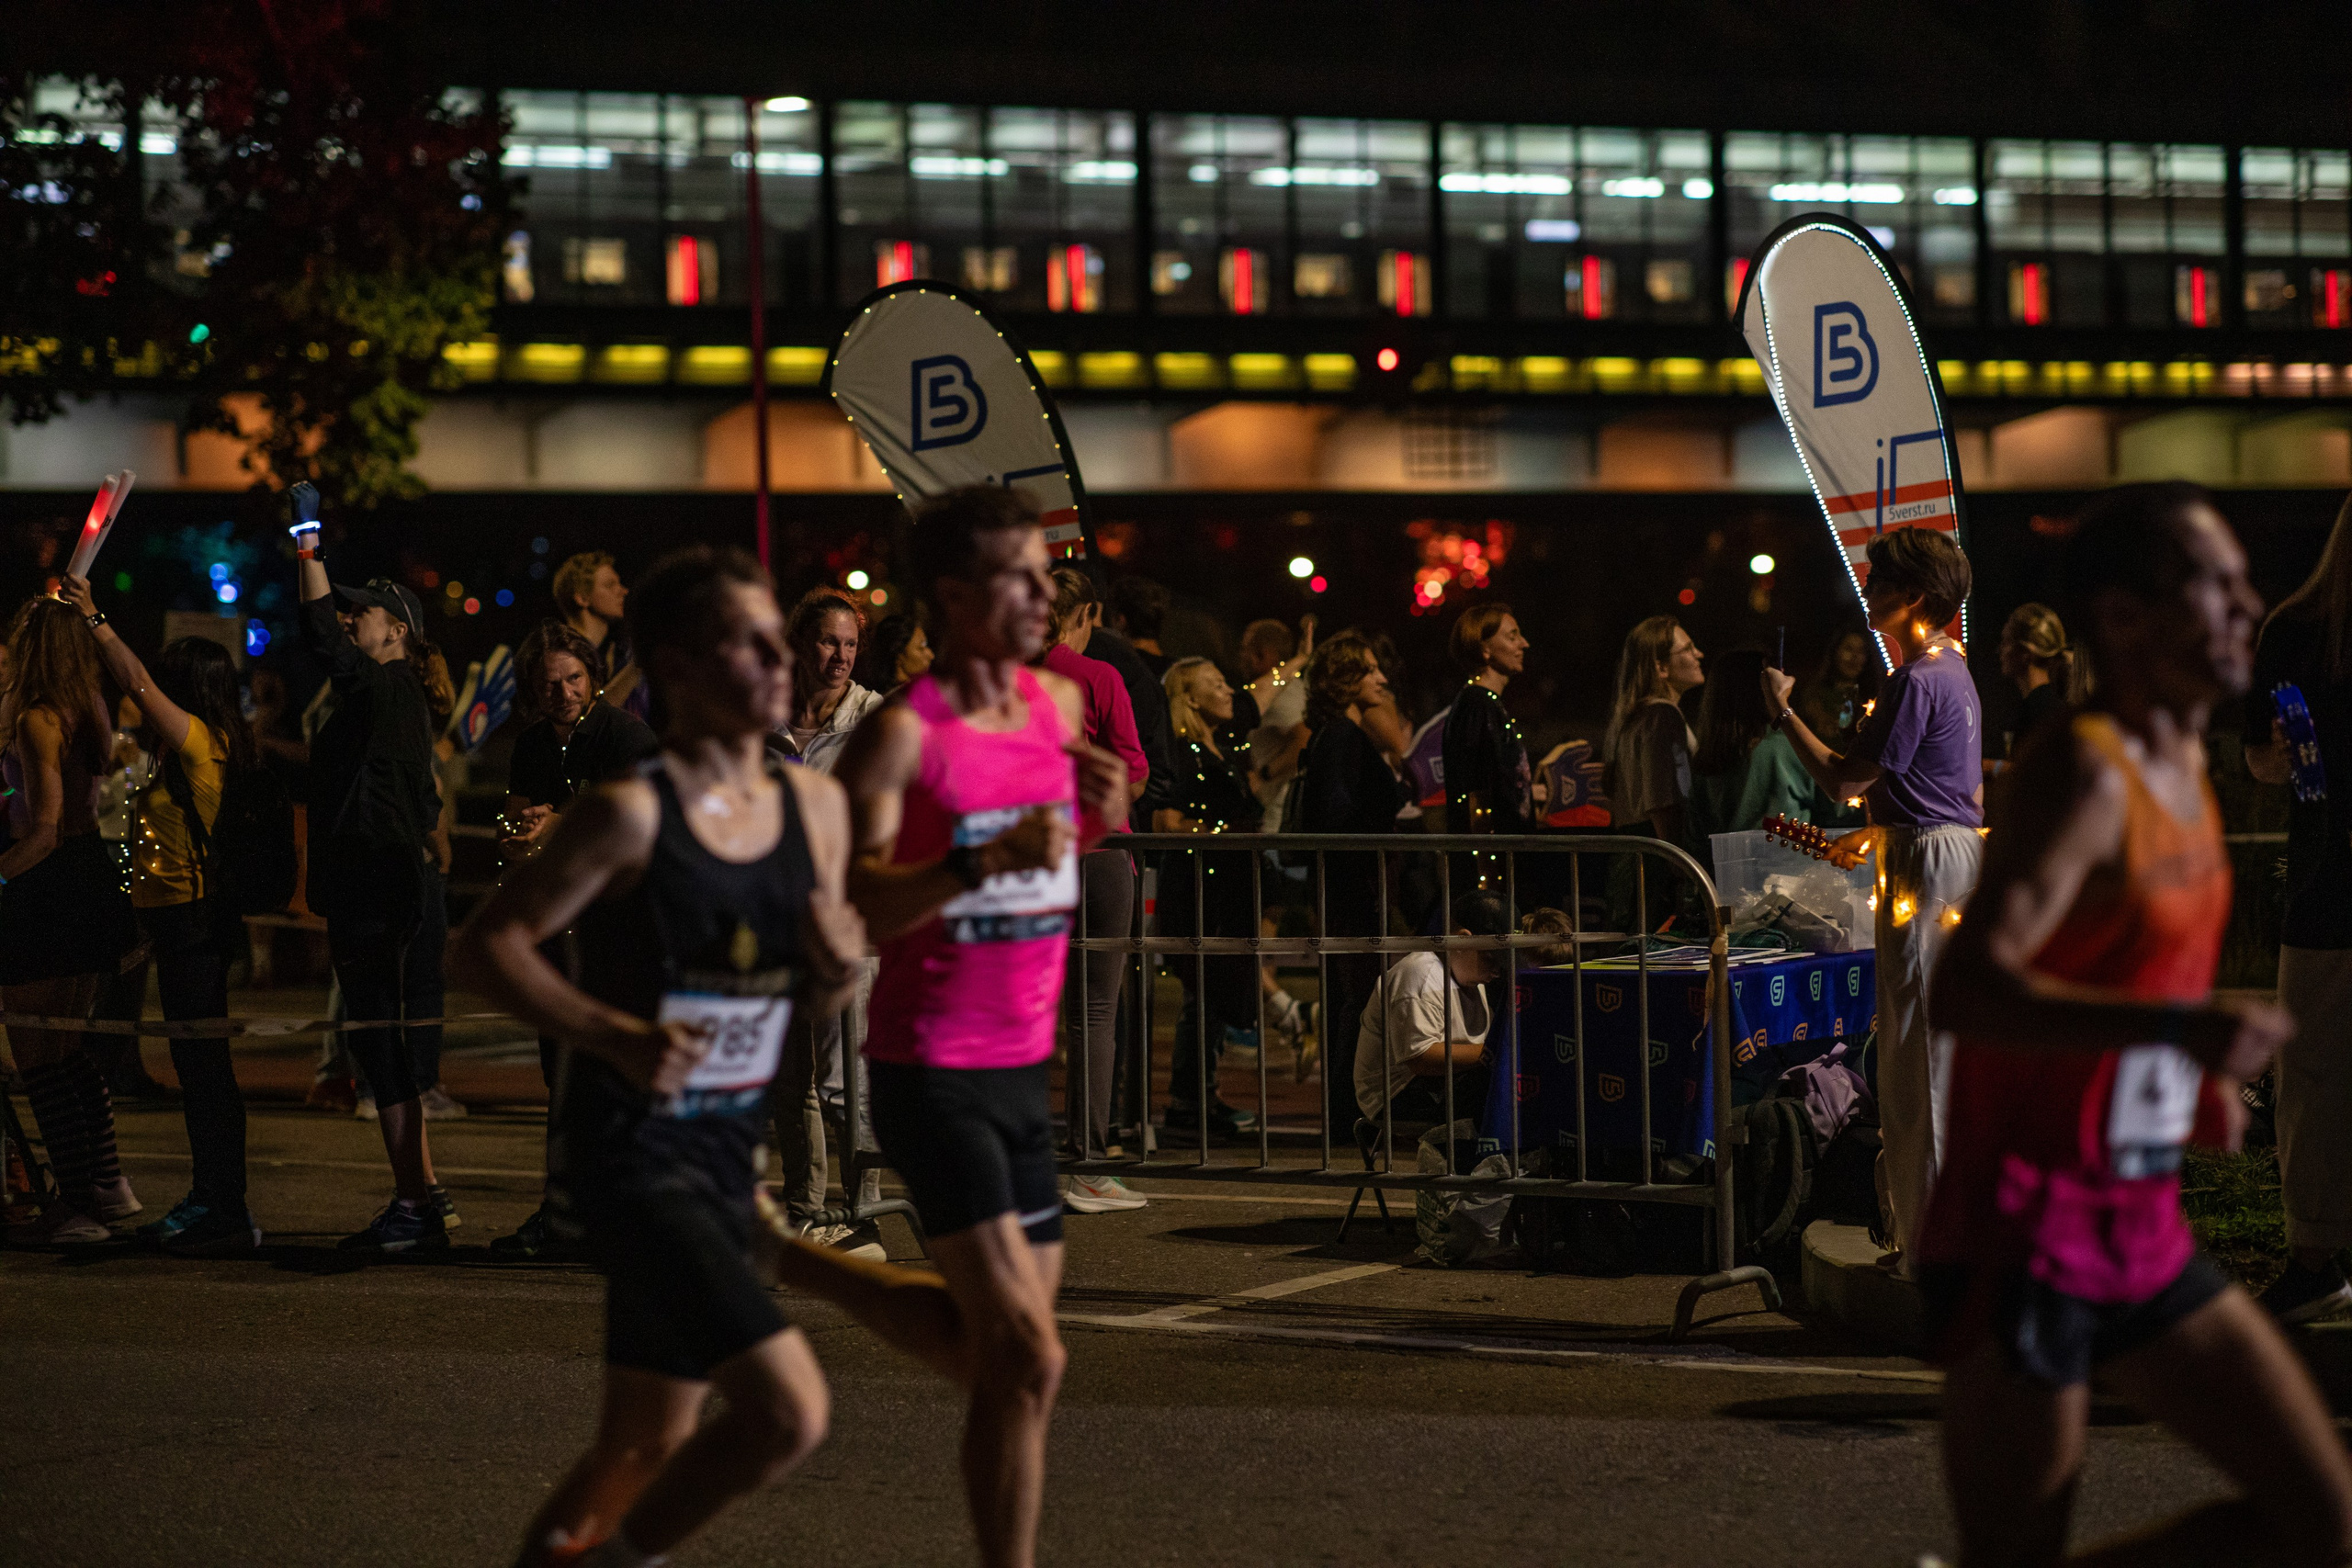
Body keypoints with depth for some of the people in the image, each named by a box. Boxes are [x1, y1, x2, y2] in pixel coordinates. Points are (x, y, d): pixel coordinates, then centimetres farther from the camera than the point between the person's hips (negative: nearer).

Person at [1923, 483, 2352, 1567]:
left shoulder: (2184, 766, 11)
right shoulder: (2083, 773, -17)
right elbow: (1964, 989, -31)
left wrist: (2200, 1073, 13)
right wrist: (2176, 1027, -41)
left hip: (2142, 1233, 9)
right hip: (2025, 1234, -9)